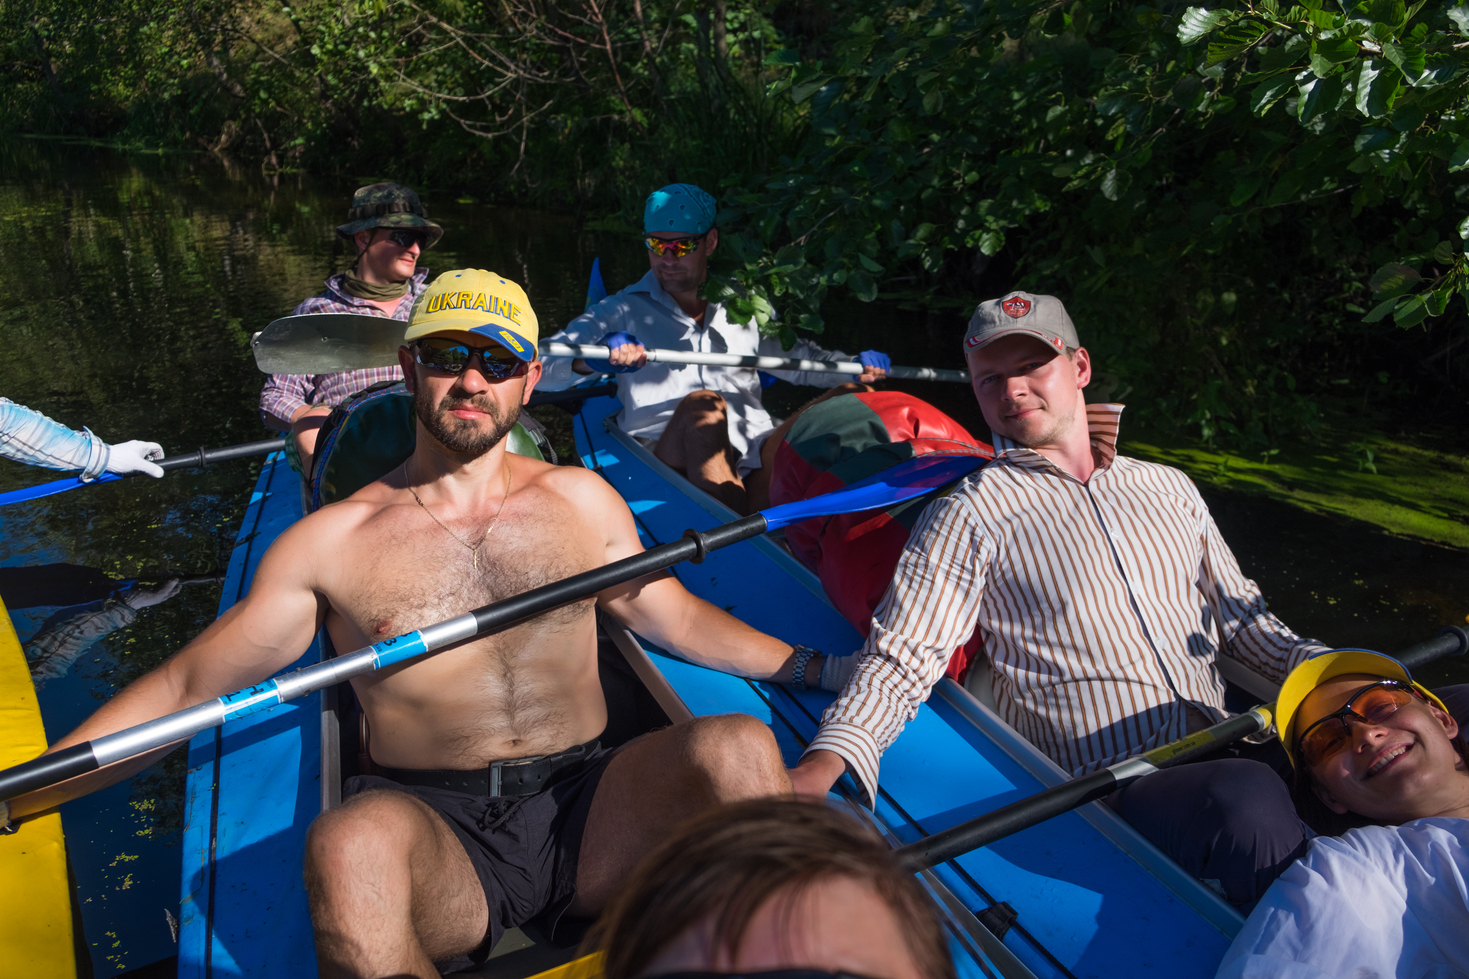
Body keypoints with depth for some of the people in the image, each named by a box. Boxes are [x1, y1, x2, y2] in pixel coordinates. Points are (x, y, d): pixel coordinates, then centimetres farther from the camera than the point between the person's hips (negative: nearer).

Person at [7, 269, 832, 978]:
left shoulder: (580, 500, 12)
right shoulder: (332, 542, 6)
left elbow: (679, 619, 19)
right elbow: (184, 687, 8)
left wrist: (816, 668, 12)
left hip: (586, 812, 2)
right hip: (433, 828, -1)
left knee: (738, 749, -27)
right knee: (352, 845, -36)